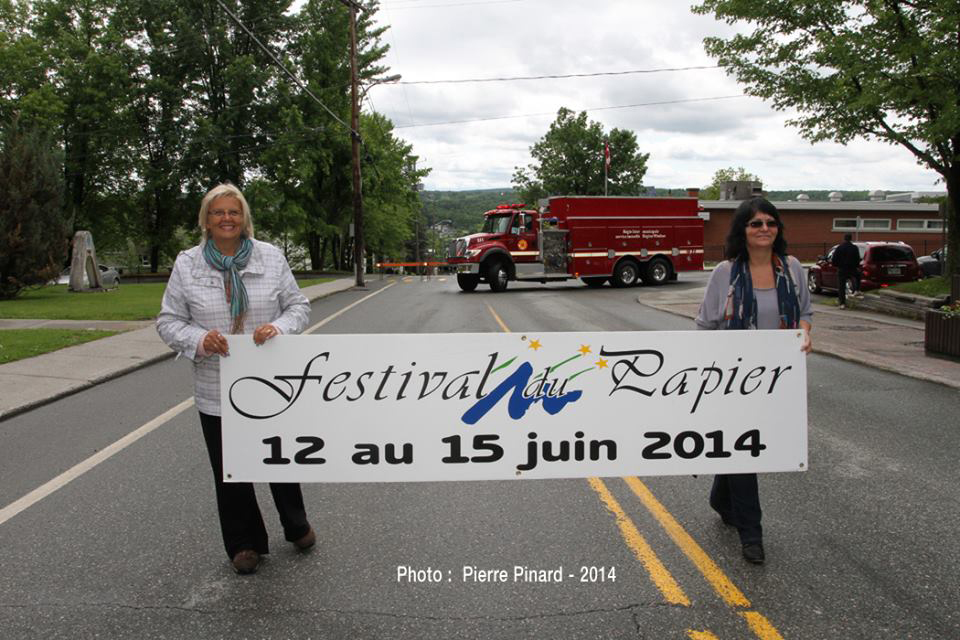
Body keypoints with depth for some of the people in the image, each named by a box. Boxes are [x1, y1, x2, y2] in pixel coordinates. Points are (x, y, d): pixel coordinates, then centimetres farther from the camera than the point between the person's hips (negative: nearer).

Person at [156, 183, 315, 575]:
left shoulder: (271, 257, -1)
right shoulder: (186, 264, -1)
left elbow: (298, 306, 3)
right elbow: (168, 321, 1)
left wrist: (280, 327, -19)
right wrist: (198, 340, -19)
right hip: (217, 391, 0)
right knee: (229, 470, 11)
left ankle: (296, 526, 40)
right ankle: (244, 543, 30)